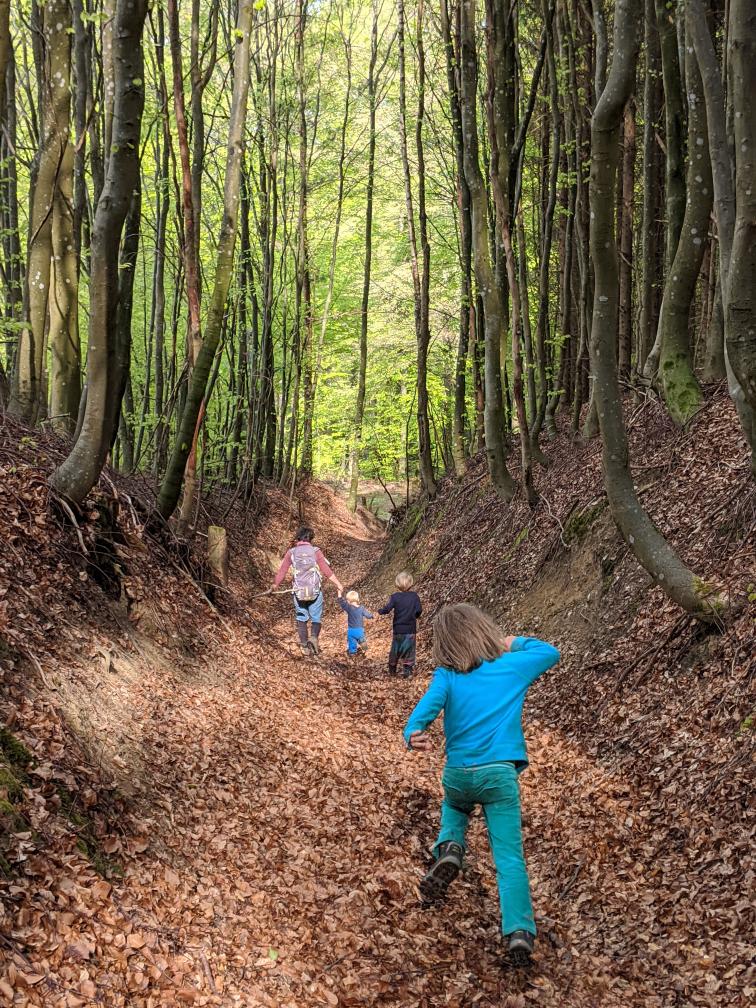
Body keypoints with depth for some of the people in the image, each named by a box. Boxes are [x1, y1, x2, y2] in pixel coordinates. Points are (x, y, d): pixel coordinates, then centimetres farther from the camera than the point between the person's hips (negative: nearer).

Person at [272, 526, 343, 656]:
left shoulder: (291, 552, -1)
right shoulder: (315, 551, -5)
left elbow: (282, 571, 1)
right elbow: (327, 571, -5)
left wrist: (274, 586, 16)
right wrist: (338, 584, 5)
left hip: (298, 592, 1)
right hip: (315, 592, -1)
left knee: (301, 619, 15)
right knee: (316, 619, 11)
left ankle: (305, 646, 12)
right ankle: (314, 637, -16)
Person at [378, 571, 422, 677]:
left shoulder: (395, 597, -8)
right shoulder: (415, 596, -5)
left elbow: (387, 609, -13)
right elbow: (419, 610, -8)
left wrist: (380, 611, 8)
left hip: (398, 629, 0)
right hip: (411, 629, 0)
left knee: (395, 650, 15)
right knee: (409, 651, 5)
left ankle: (392, 670, 26)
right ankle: (407, 672, 2)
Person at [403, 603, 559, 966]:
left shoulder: (446, 675, -2)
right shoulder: (513, 664, 1)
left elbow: (426, 707, -22)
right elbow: (551, 652, 19)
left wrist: (413, 734, -35)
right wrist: (516, 642, 26)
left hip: (458, 773, 1)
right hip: (500, 774, -1)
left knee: (454, 809, 35)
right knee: (509, 857, 1)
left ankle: (449, 849, 5)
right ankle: (519, 932, -15)